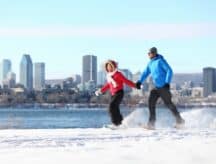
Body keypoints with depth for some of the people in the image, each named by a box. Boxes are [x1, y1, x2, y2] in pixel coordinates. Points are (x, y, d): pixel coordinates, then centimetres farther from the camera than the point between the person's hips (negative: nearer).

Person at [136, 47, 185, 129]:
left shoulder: (160, 61, -11)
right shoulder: (150, 63, 13)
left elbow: (169, 71, -15)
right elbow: (146, 73, 17)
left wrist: (167, 82, -24)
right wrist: (140, 82, 1)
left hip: (163, 86, -8)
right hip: (156, 87, 8)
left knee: (168, 103, -3)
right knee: (151, 102, -4)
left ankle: (180, 121, 11)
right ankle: (151, 123, -3)